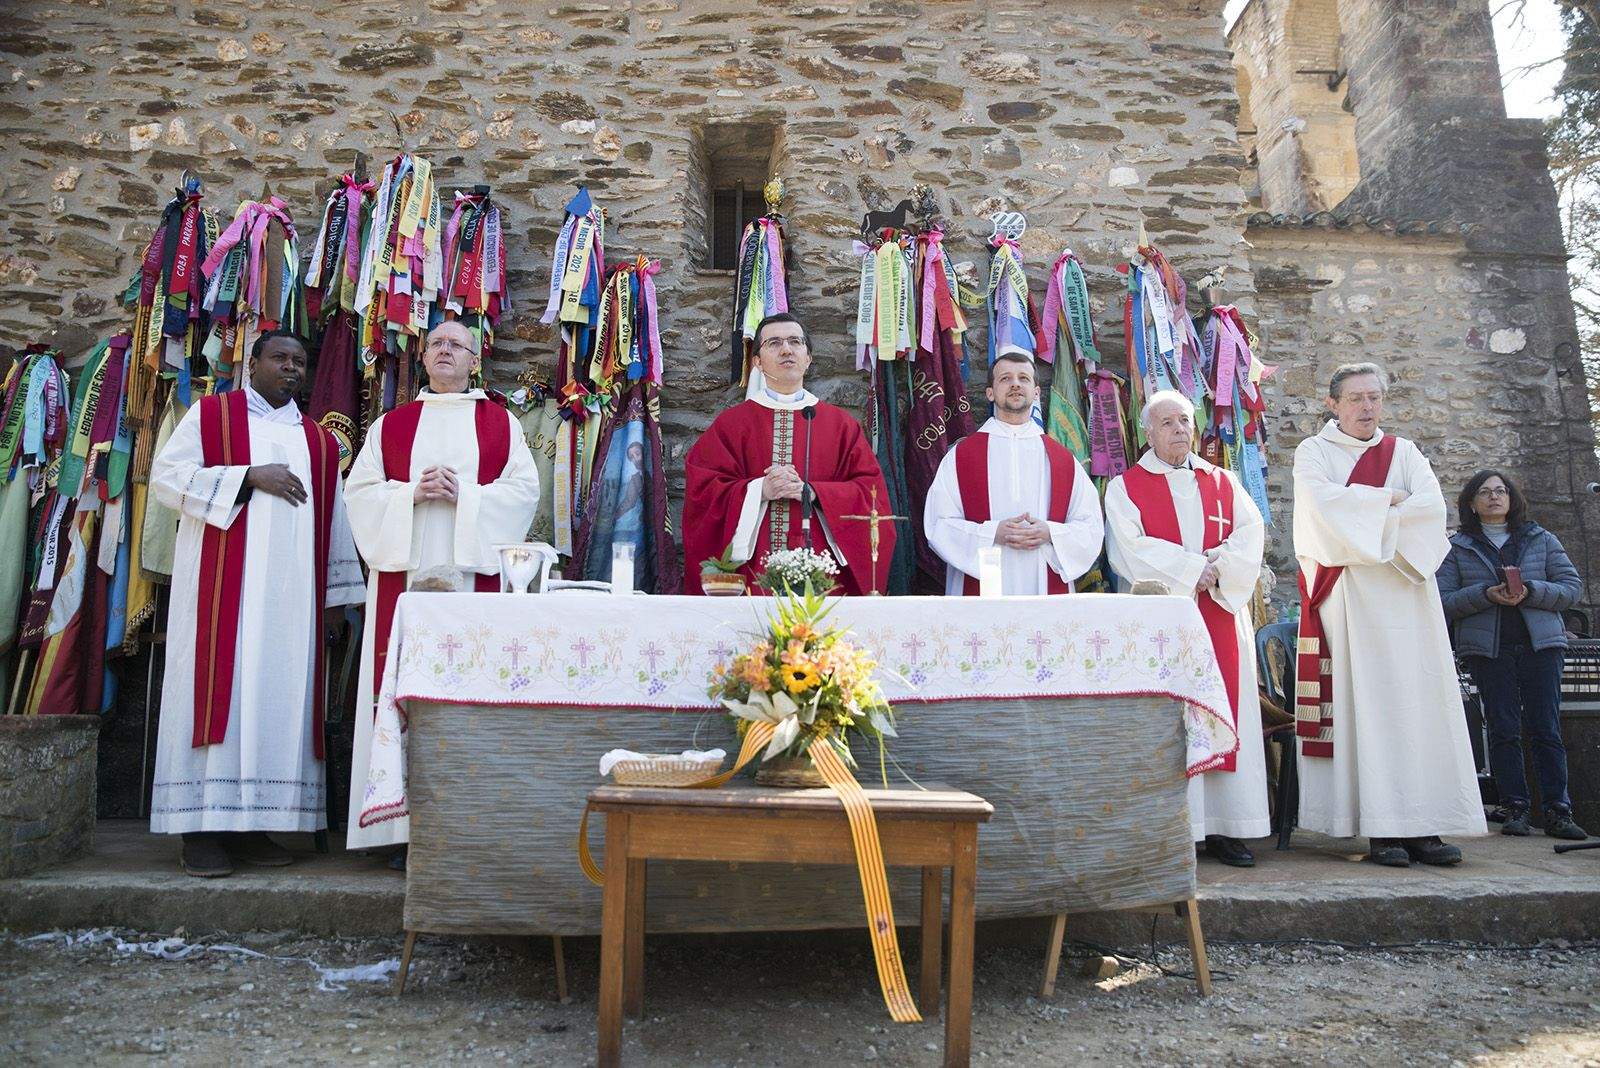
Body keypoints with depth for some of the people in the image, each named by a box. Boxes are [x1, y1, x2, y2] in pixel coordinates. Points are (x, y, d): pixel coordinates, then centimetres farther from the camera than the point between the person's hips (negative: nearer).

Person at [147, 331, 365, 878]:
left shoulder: (319, 441, 18)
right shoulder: (210, 415, 9)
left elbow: (334, 521, 16)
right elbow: (166, 476, -2)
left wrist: (338, 592, 10)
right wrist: (248, 475, -12)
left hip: (291, 591, 4)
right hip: (222, 584, -4)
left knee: (280, 695, 1)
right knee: (219, 686, -7)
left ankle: (252, 824, 7)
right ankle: (202, 828, -2)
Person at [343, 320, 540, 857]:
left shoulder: (500, 423, 13)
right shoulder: (391, 424, 17)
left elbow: (524, 488, 2)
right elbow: (360, 489, 9)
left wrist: (464, 496, -11)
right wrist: (411, 494, -9)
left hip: (473, 570, -1)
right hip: (404, 571, 2)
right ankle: (406, 818, 3)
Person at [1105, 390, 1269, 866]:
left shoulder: (1223, 483, 17)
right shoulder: (1126, 487, 4)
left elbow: (1250, 536, 5)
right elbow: (1130, 551, -9)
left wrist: (1218, 571, -13)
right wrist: (1197, 567, -11)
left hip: (1220, 618, 4)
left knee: (1226, 715, 2)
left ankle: (1224, 826, 8)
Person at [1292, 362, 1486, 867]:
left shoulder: (1403, 452, 17)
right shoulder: (1313, 452, 8)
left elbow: (1434, 506, 0)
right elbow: (1323, 502, -12)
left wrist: (1359, 513, -8)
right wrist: (1388, 498, -2)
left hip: (1407, 589, 4)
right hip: (1349, 591, -4)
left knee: (1420, 702, -2)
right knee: (1365, 702, -8)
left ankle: (1422, 824, 1)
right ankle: (1381, 829, -6)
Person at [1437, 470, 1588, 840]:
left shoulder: (1541, 539, 13)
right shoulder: (1457, 547, 8)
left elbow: (1572, 587, 5)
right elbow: (1443, 600, 0)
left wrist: (1529, 591, -12)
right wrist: (1486, 594, -16)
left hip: (1539, 643, 1)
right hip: (1487, 647, -1)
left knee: (1546, 729, -2)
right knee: (1503, 729, 0)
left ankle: (1558, 812, 2)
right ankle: (1514, 809, 4)